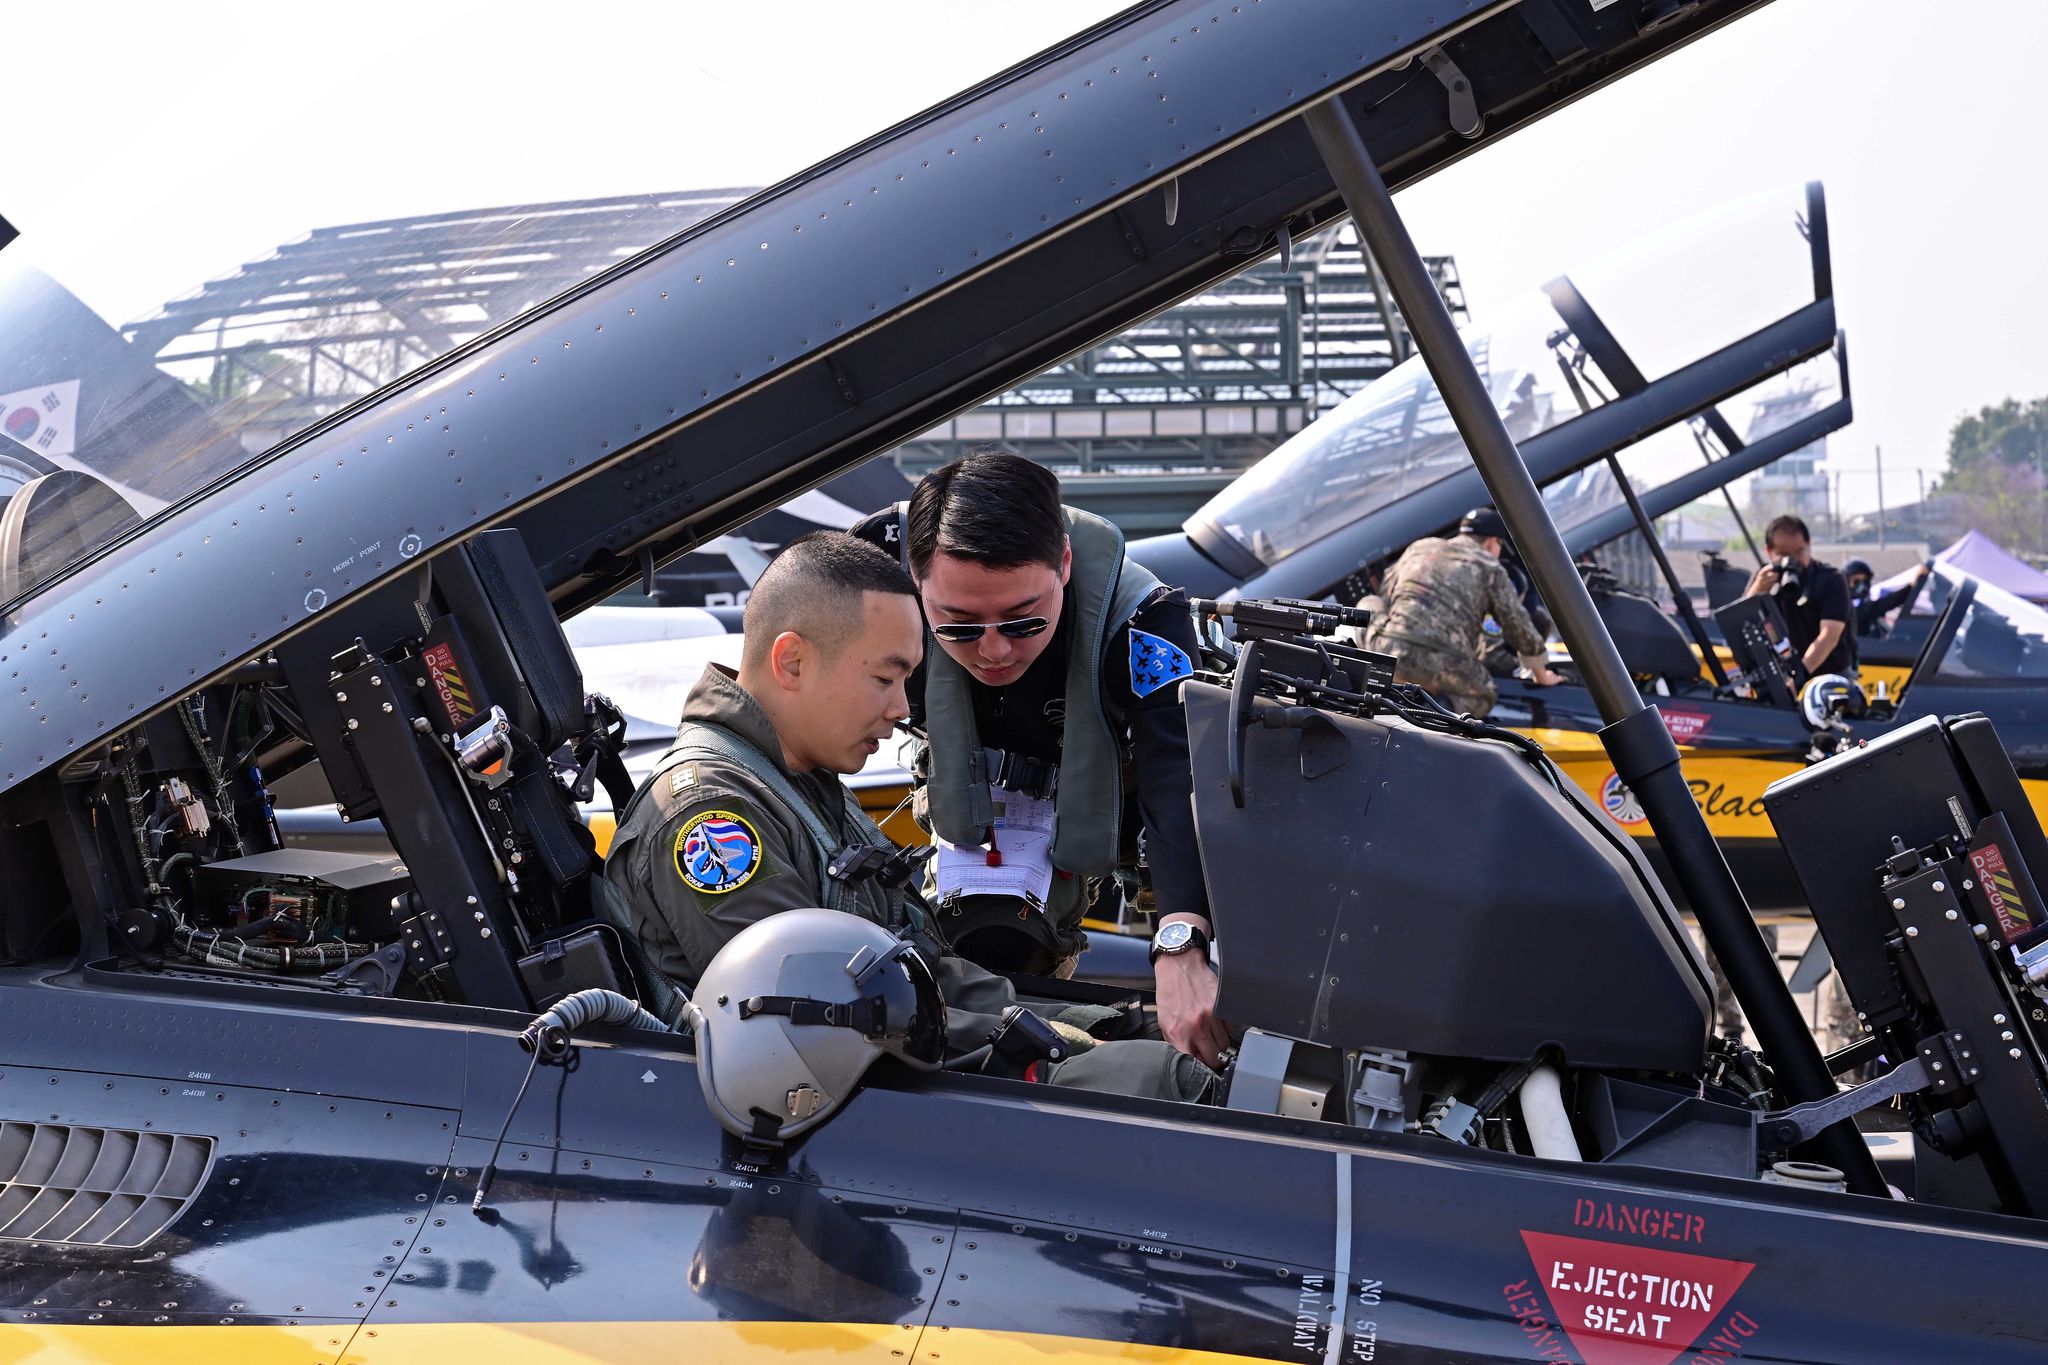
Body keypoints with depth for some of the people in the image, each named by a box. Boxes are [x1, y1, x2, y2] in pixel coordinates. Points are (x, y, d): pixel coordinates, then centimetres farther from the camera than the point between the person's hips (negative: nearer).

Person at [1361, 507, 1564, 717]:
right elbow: (1519, 627, 16)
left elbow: (1383, 596, 30)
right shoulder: (1489, 567, 14)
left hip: (1387, 647, 4)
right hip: (1440, 659, -3)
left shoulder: (1419, 547, 25)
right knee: (1483, 695, 20)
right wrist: (1542, 677, 29)